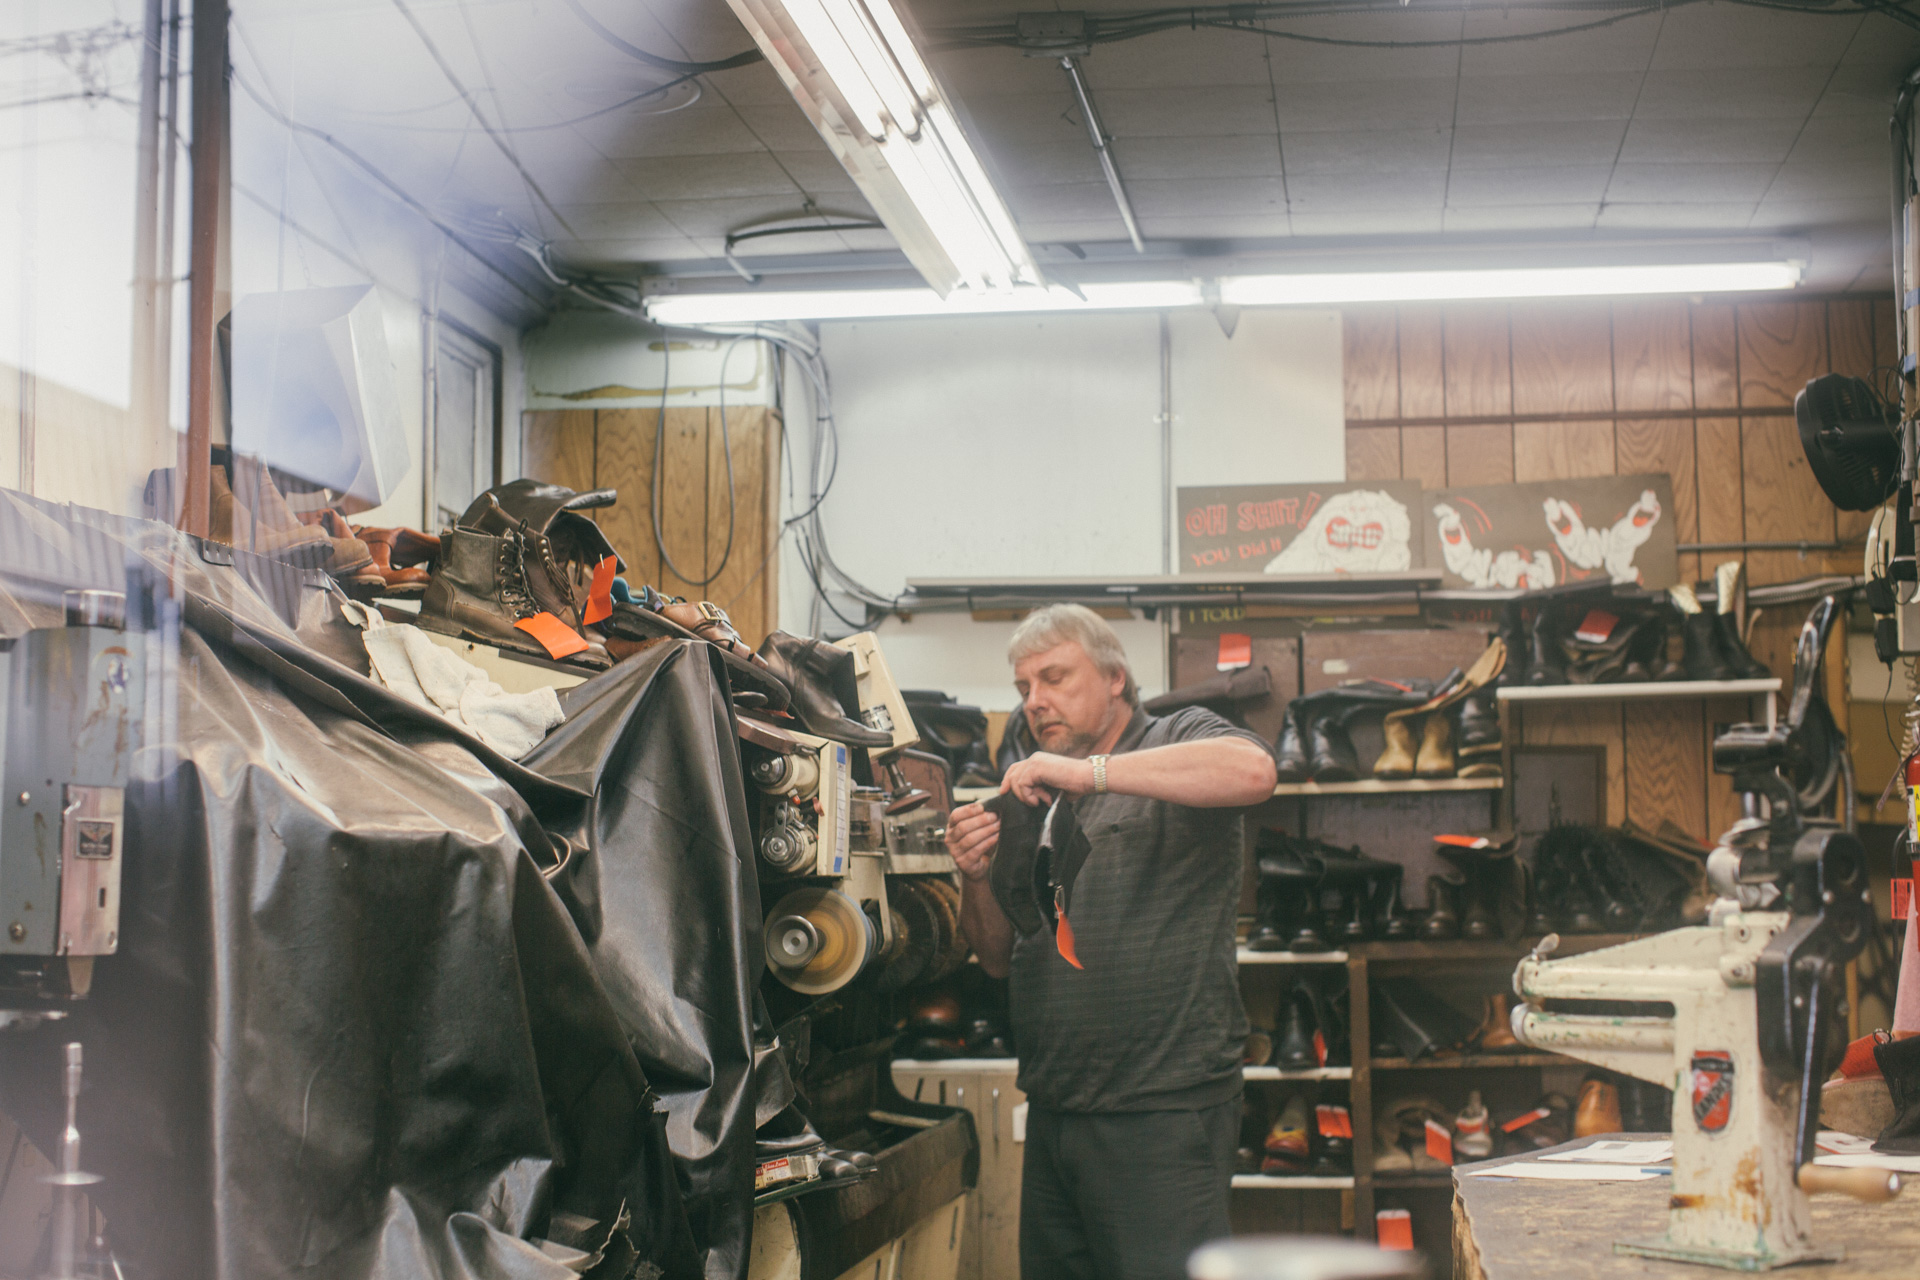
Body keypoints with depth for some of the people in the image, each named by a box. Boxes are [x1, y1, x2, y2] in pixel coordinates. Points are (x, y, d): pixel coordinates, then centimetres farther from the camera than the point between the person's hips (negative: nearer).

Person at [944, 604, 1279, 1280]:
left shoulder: (1181, 740, 1)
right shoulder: (1038, 797, 18)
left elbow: (1252, 771, -25)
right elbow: (1000, 958, 17)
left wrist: (1087, 772, -23)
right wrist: (976, 876, -4)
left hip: (1163, 1115, -6)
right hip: (1054, 1116, 7)